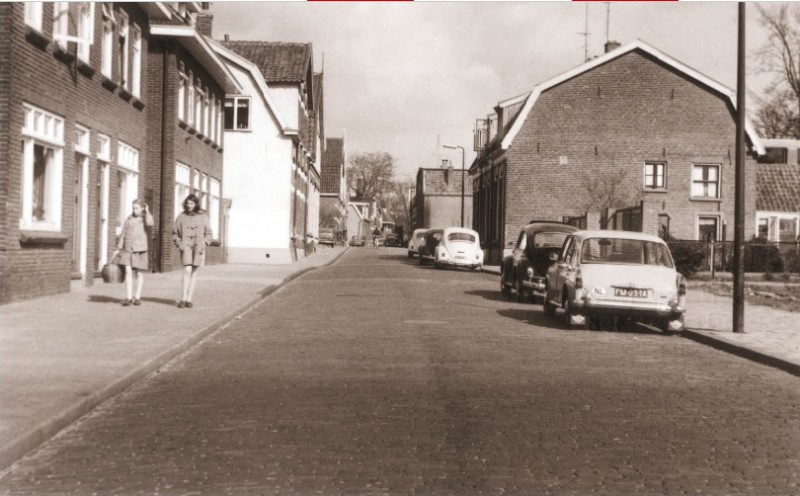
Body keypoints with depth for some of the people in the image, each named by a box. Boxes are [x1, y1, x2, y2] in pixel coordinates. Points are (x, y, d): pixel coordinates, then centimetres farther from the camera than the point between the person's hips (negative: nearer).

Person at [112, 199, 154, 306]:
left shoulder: (145, 218, 1)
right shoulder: (128, 219, 9)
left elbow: (150, 223, -24)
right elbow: (123, 234, 13)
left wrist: (147, 211, -11)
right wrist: (118, 249, 11)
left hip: (140, 249, -2)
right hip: (128, 249, 2)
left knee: (139, 273, 4)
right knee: (128, 271, -9)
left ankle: (137, 297, 15)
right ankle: (128, 297, -9)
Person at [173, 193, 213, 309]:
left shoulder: (203, 217, 4)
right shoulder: (181, 217, 4)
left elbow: (208, 233, 8)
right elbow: (175, 233, 13)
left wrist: (203, 244, -6)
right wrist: (179, 244, -2)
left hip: (198, 247, 1)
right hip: (186, 246, -1)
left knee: (194, 273, 4)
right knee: (187, 270, -15)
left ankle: (189, 299, 11)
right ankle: (183, 298, -11)